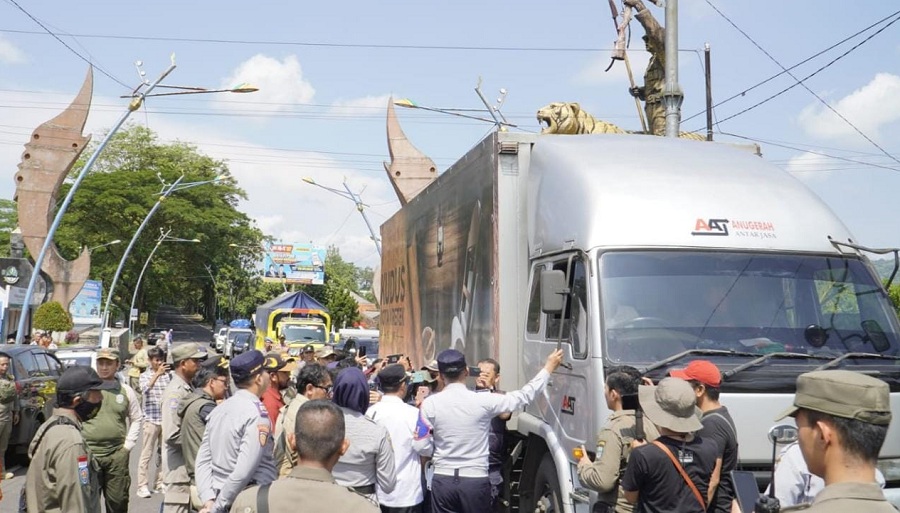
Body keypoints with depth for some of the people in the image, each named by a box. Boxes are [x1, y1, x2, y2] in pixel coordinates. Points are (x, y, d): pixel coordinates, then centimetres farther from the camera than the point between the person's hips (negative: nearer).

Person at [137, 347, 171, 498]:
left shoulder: (168, 375, 8)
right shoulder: (144, 376, 0)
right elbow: (145, 389, -20)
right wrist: (157, 374, -28)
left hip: (166, 420, 4)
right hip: (151, 419, -3)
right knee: (146, 454, -2)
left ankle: (159, 483, 18)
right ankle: (142, 486, 1)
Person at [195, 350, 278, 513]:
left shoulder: (219, 409, 6)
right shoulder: (257, 413, -16)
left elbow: (203, 460, 6)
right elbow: (244, 471, -22)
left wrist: (209, 500, -1)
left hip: (221, 497, 7)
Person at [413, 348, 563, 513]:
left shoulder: (430, 404, -6)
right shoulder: (483, 401, -9)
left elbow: (420, 445, -4)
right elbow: (524, 396, -1)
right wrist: (548, 368, 8)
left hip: (443, 480, 1)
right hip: (475, 481, -1)